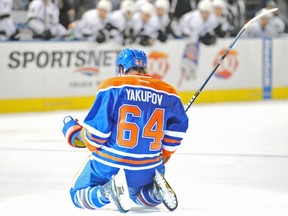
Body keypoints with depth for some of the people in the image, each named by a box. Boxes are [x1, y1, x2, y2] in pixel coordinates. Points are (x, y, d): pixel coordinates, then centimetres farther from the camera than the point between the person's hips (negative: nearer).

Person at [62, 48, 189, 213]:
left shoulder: (112, 87, -10)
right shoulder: (168, 93, 1)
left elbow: (97, 130, -12)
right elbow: (177, 128, 6)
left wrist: (74, 132, 10)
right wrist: (162, 157, 20)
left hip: (109, 165, -4)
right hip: (148, 169, 4)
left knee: (79, 196, 18)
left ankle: (109, 190, -12)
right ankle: (157, 189, -2)